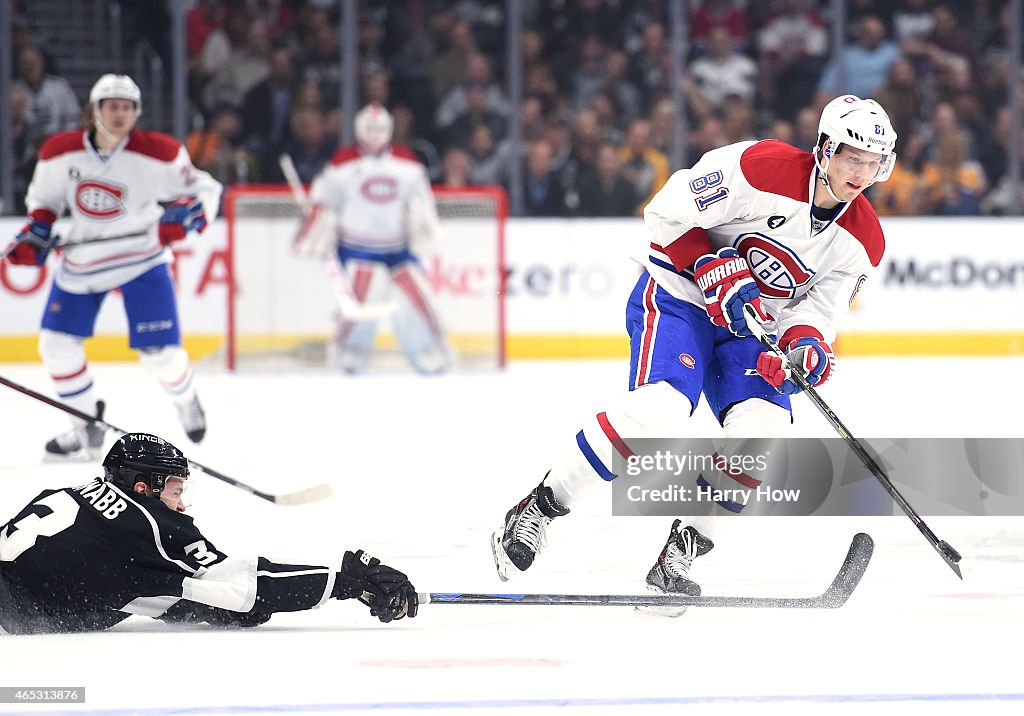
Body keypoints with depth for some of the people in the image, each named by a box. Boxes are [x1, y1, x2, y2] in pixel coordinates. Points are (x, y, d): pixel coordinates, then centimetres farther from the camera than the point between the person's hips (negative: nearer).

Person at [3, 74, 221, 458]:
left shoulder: (157, 154, -16)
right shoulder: (60, 152, -8)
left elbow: (203, 189, -7)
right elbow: (44, 197, 10)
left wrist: (186, 215, -26)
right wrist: (35, 233, -6)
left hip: (141, 257, -3)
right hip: (81, 260, 3)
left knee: (160, 352, -8)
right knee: (57, 344, 1)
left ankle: (186, 401, 27)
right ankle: (87, 426, 20)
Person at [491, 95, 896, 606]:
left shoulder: (862, 240, -4)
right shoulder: (763, 167, -22)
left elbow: (818, 309, 0)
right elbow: (668, 214, -18)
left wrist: (806, 342, -22)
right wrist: (714, 271, -25)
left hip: (749, 323, 6)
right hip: (679, 293, -6)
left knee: (763, 427, -18)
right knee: (660, 409, -28)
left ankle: (680, 555, -5)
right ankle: (538, 509, -14)